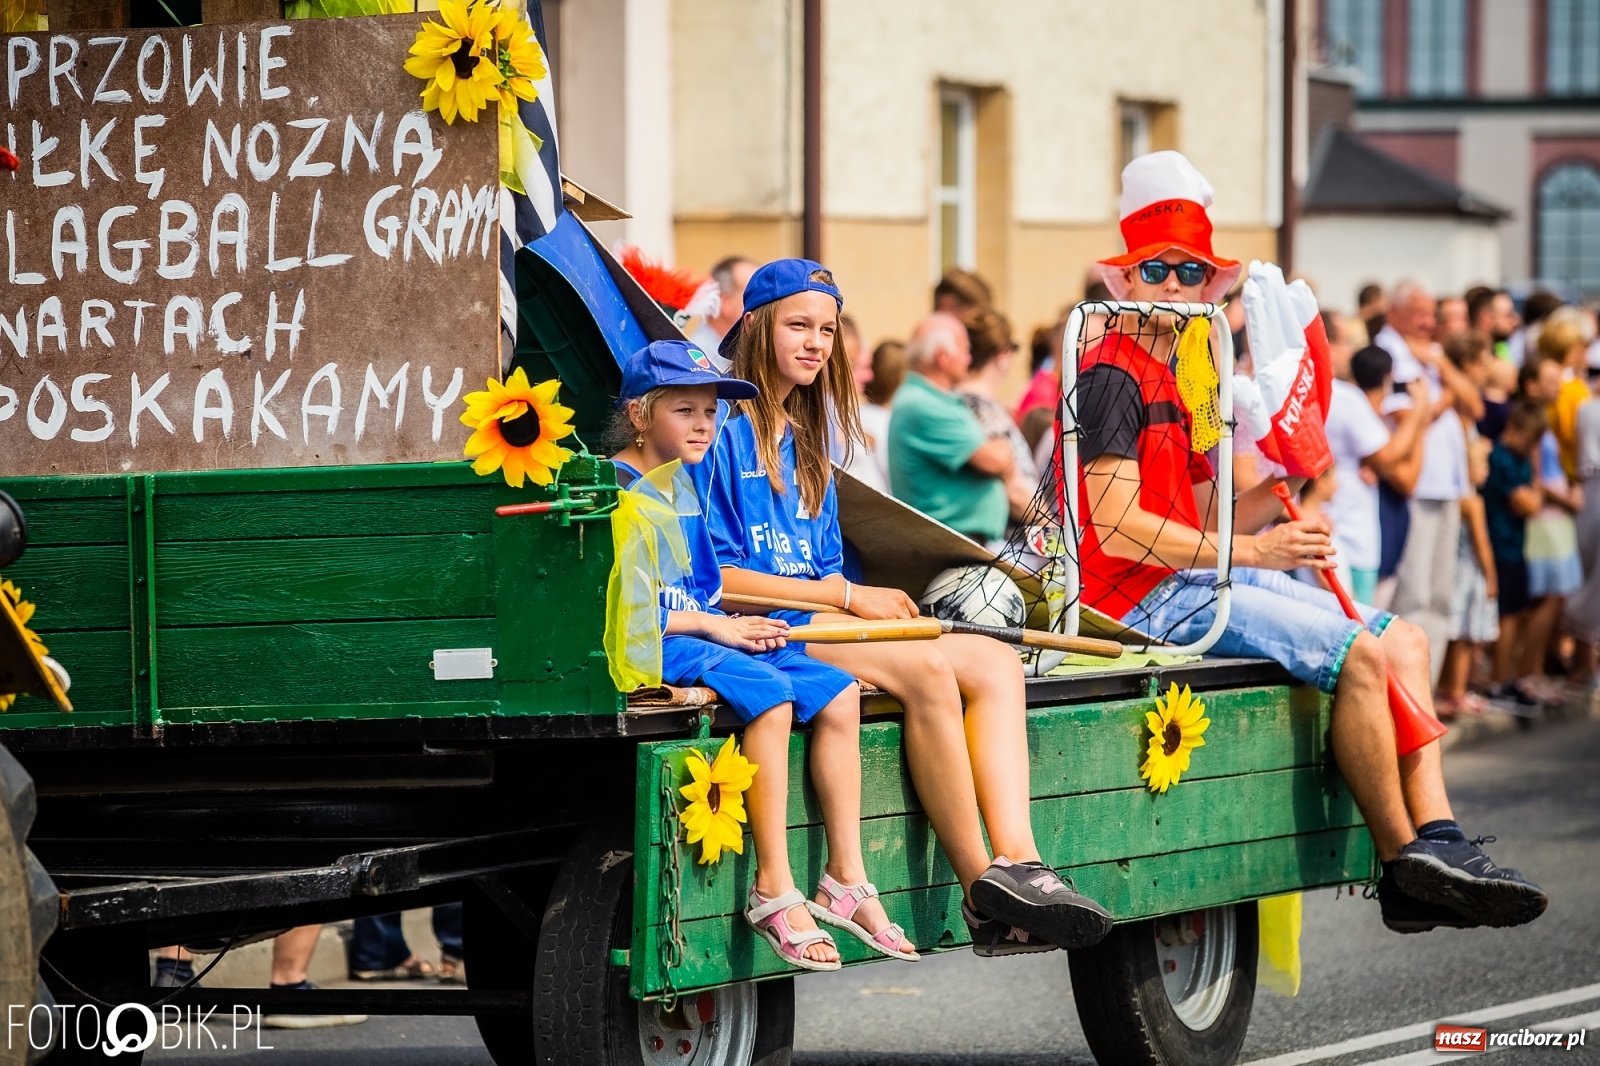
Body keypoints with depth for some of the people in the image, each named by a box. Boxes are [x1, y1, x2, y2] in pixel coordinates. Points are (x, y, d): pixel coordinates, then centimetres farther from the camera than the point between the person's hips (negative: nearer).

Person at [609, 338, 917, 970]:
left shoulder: (683, 486, 19)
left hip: (709, 632, 9)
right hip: (648, 648, -9)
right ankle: (774, 890, -29)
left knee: (837, 695, -5)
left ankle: (845, 879, -5)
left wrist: (740, 622, 4)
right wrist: (710, 624, -14)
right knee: (770, 693, -31)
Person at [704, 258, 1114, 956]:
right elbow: (713, 576, -12)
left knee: (996, 663, -11)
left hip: (819, 614, 9)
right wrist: (846, 595, -13)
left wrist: (869, 602, 0)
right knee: (927, 670, -30)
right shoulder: (726, 432, -4)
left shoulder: (803, 442, 24)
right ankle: (983, 891, -29)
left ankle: (1016, 860, -30)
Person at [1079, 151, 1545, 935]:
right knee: (1360, 654, -22)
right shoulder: (1112, 378, -9)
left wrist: (1285, 489, 2)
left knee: (1403, 641, 5)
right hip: (1146, 599, -10)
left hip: (1198, 581, 10)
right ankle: (1403, 866, -16)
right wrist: (1251, 553, -21)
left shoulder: (1172, 384, 23)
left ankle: (1435, 838, -10)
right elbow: (1117, 527, -19)